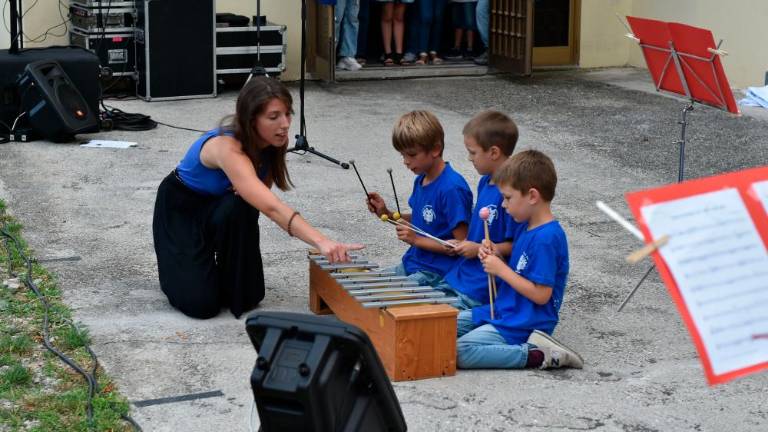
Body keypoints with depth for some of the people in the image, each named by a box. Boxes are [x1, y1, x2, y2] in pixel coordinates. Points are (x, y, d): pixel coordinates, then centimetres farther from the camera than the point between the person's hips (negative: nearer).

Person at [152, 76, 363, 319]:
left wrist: (248, 190, -23)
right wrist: (321, 242, -66)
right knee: (201, 304, -19)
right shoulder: (227, 147, -39)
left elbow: (262, 196, 3)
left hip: (220, 204, 6)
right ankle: (177, 264, 11)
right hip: (179, 209, -6)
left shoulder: (272, 141, -17)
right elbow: (271, 208, -53)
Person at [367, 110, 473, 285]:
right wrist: (388, 215, 7)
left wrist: (417, 240, -19)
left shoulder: (452, 189, -21)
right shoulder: (421, 180, 7)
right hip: (411, 264, 9)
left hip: (437, 274, -9)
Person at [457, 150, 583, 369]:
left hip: (522, 326, -10)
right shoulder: (525, 227, 9)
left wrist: (501, 269, -17)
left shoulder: (546, 239, -21)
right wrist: (496, 257, 0)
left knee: (459, 352, -24)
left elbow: (541, 295, -22)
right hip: (502, 311, 10)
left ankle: (537, 355, -16)